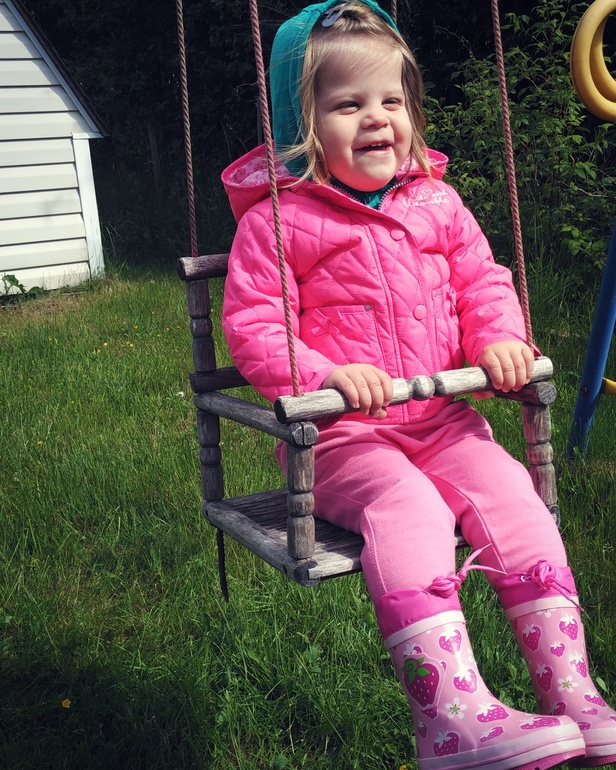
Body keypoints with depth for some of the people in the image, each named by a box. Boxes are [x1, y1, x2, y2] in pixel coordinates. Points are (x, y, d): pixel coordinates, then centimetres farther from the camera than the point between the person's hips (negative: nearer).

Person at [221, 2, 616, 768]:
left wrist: (500, 339, -5)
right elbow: (250, 324, -9)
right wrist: (326, 375, -24)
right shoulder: (278, 219, -5)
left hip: (441, 418, 5)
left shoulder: (436, 203, 10)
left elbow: (483, 281, 17)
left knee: (511, 493, -18)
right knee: (407, 507, -31)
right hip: (340, 433, -4)